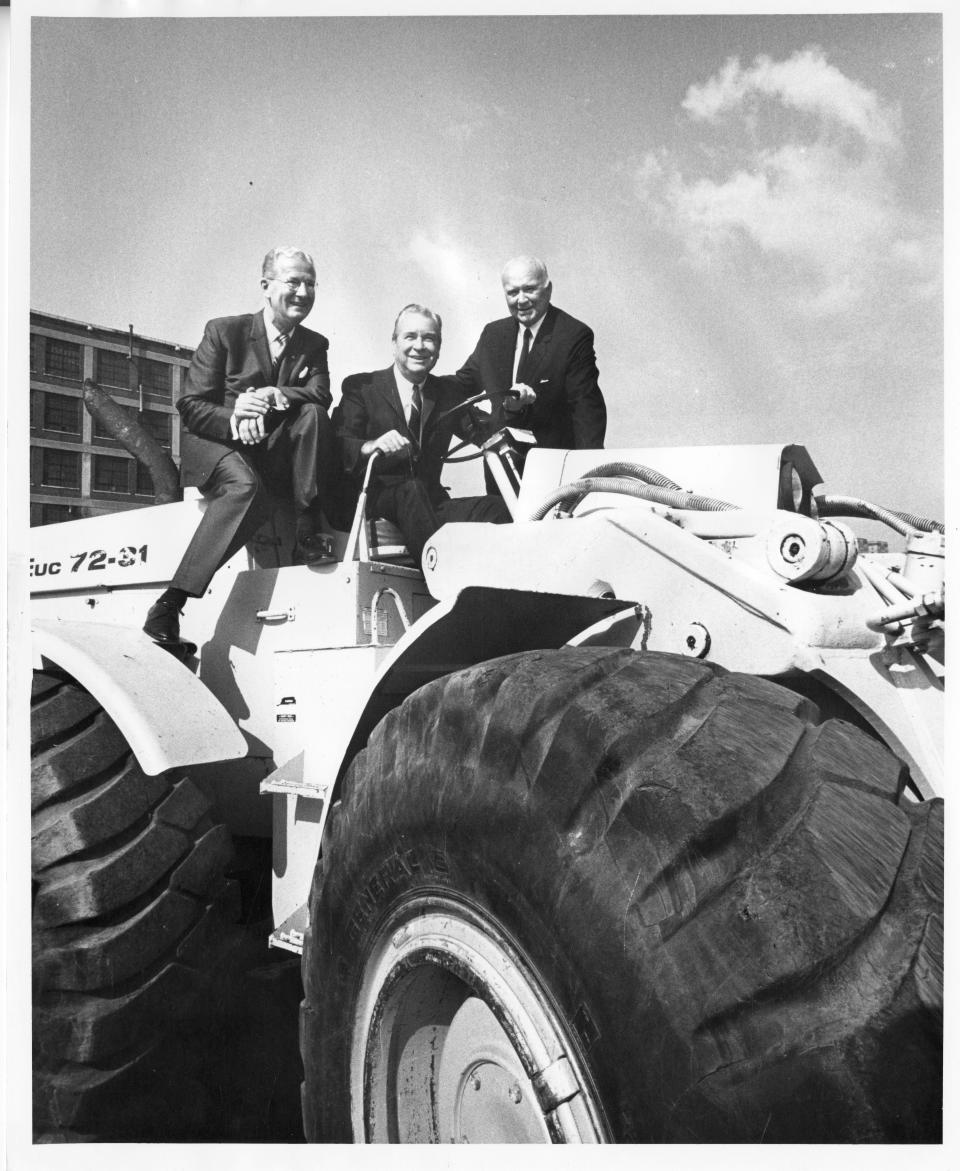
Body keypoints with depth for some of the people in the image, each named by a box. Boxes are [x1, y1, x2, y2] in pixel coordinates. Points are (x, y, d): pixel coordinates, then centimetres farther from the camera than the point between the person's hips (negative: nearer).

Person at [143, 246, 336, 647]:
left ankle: (308, 535, -24)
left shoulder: (314, 345, 11)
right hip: (214, 446, -3)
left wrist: (272, 397, -29)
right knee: (247, 488, -37)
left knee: (312, 414, -25)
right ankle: (169, 603, -37)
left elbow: (321, 395, -8)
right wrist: (232, 418, -28)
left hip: (273, 455, 3)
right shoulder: (223, 332, 0)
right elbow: (190, 406, -6)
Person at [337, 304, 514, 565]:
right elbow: (338, 447, -6)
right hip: (373, 502, -3)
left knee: (495, 507, -24)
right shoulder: (361, 387, 6)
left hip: (429, 504, 4)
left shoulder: (448, 394, 20)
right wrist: (371, 446, -28)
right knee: (412, 488, -36)